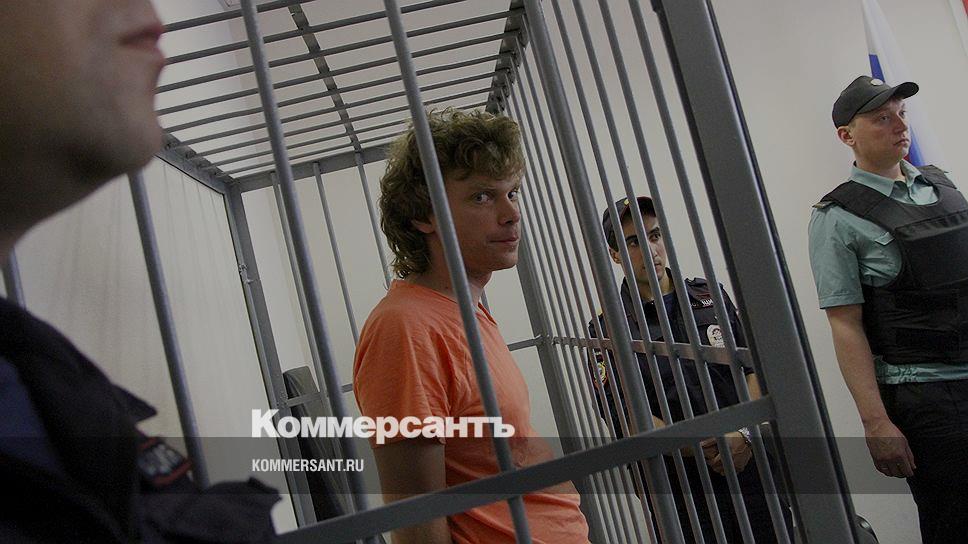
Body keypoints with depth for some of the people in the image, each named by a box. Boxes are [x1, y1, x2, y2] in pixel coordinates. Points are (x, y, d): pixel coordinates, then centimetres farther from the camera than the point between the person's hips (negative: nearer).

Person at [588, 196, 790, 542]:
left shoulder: (710, 295, 8)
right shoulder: (606, 330, -4)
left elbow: (754, 367, 5)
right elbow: (627, 416, -11)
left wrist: (745, 433, -11)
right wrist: (703, 452, -19)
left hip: (750, 465, 4)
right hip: (683, 486, -3)